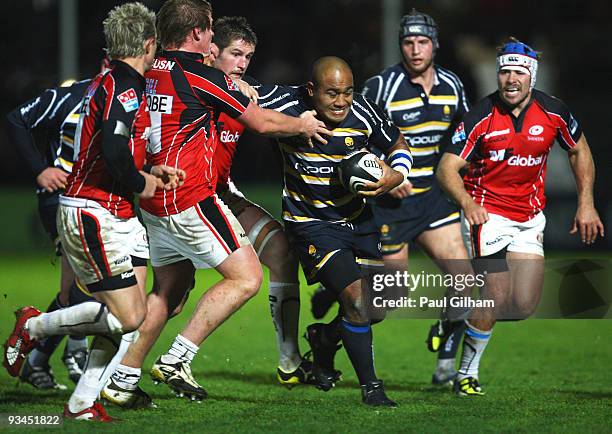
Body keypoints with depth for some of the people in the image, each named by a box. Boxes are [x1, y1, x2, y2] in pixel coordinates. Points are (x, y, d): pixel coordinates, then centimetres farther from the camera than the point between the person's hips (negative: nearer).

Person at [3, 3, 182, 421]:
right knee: (126, 316, -12)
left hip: (119, 217, 10)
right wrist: (143, 184, -9)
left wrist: (154, 171, 10)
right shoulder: (123, 87, -16)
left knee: (135, 313, 4)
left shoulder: (111, 83, 16)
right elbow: (114, 155, -26)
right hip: (91, 215, -10)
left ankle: (82, 403, 6)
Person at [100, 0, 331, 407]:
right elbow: (262, 122, -4)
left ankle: (124, 380, 15)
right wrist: (302, 125, 13)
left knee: (170, 289, 18)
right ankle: (177, 360, -9)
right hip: (191, 199, -8)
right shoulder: (200, 76, -13)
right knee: (247, 278, -3)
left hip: (155, 202, 8)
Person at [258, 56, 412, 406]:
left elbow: (398, 145, 6)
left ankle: (325, 339, 35)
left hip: (357, 218, 5)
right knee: (355, 295, -19)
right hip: (311, 223, -5)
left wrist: (396, 176, -13)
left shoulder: (363, 112, -10)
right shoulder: (286, 103, -18)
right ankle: (370, 387, -5)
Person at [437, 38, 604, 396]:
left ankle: (474, 318, 27)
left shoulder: (553, 112, -6)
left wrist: (587, 204, 3)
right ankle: (468, 373, 0)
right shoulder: (481, 117, -15)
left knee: (525, 305, -5)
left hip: (530, 216, 4)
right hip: (488, 212, -4)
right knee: (499, 296, -17)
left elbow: (580, 151, 11)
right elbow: (448, 168, -17)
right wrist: (467, 202, -36)